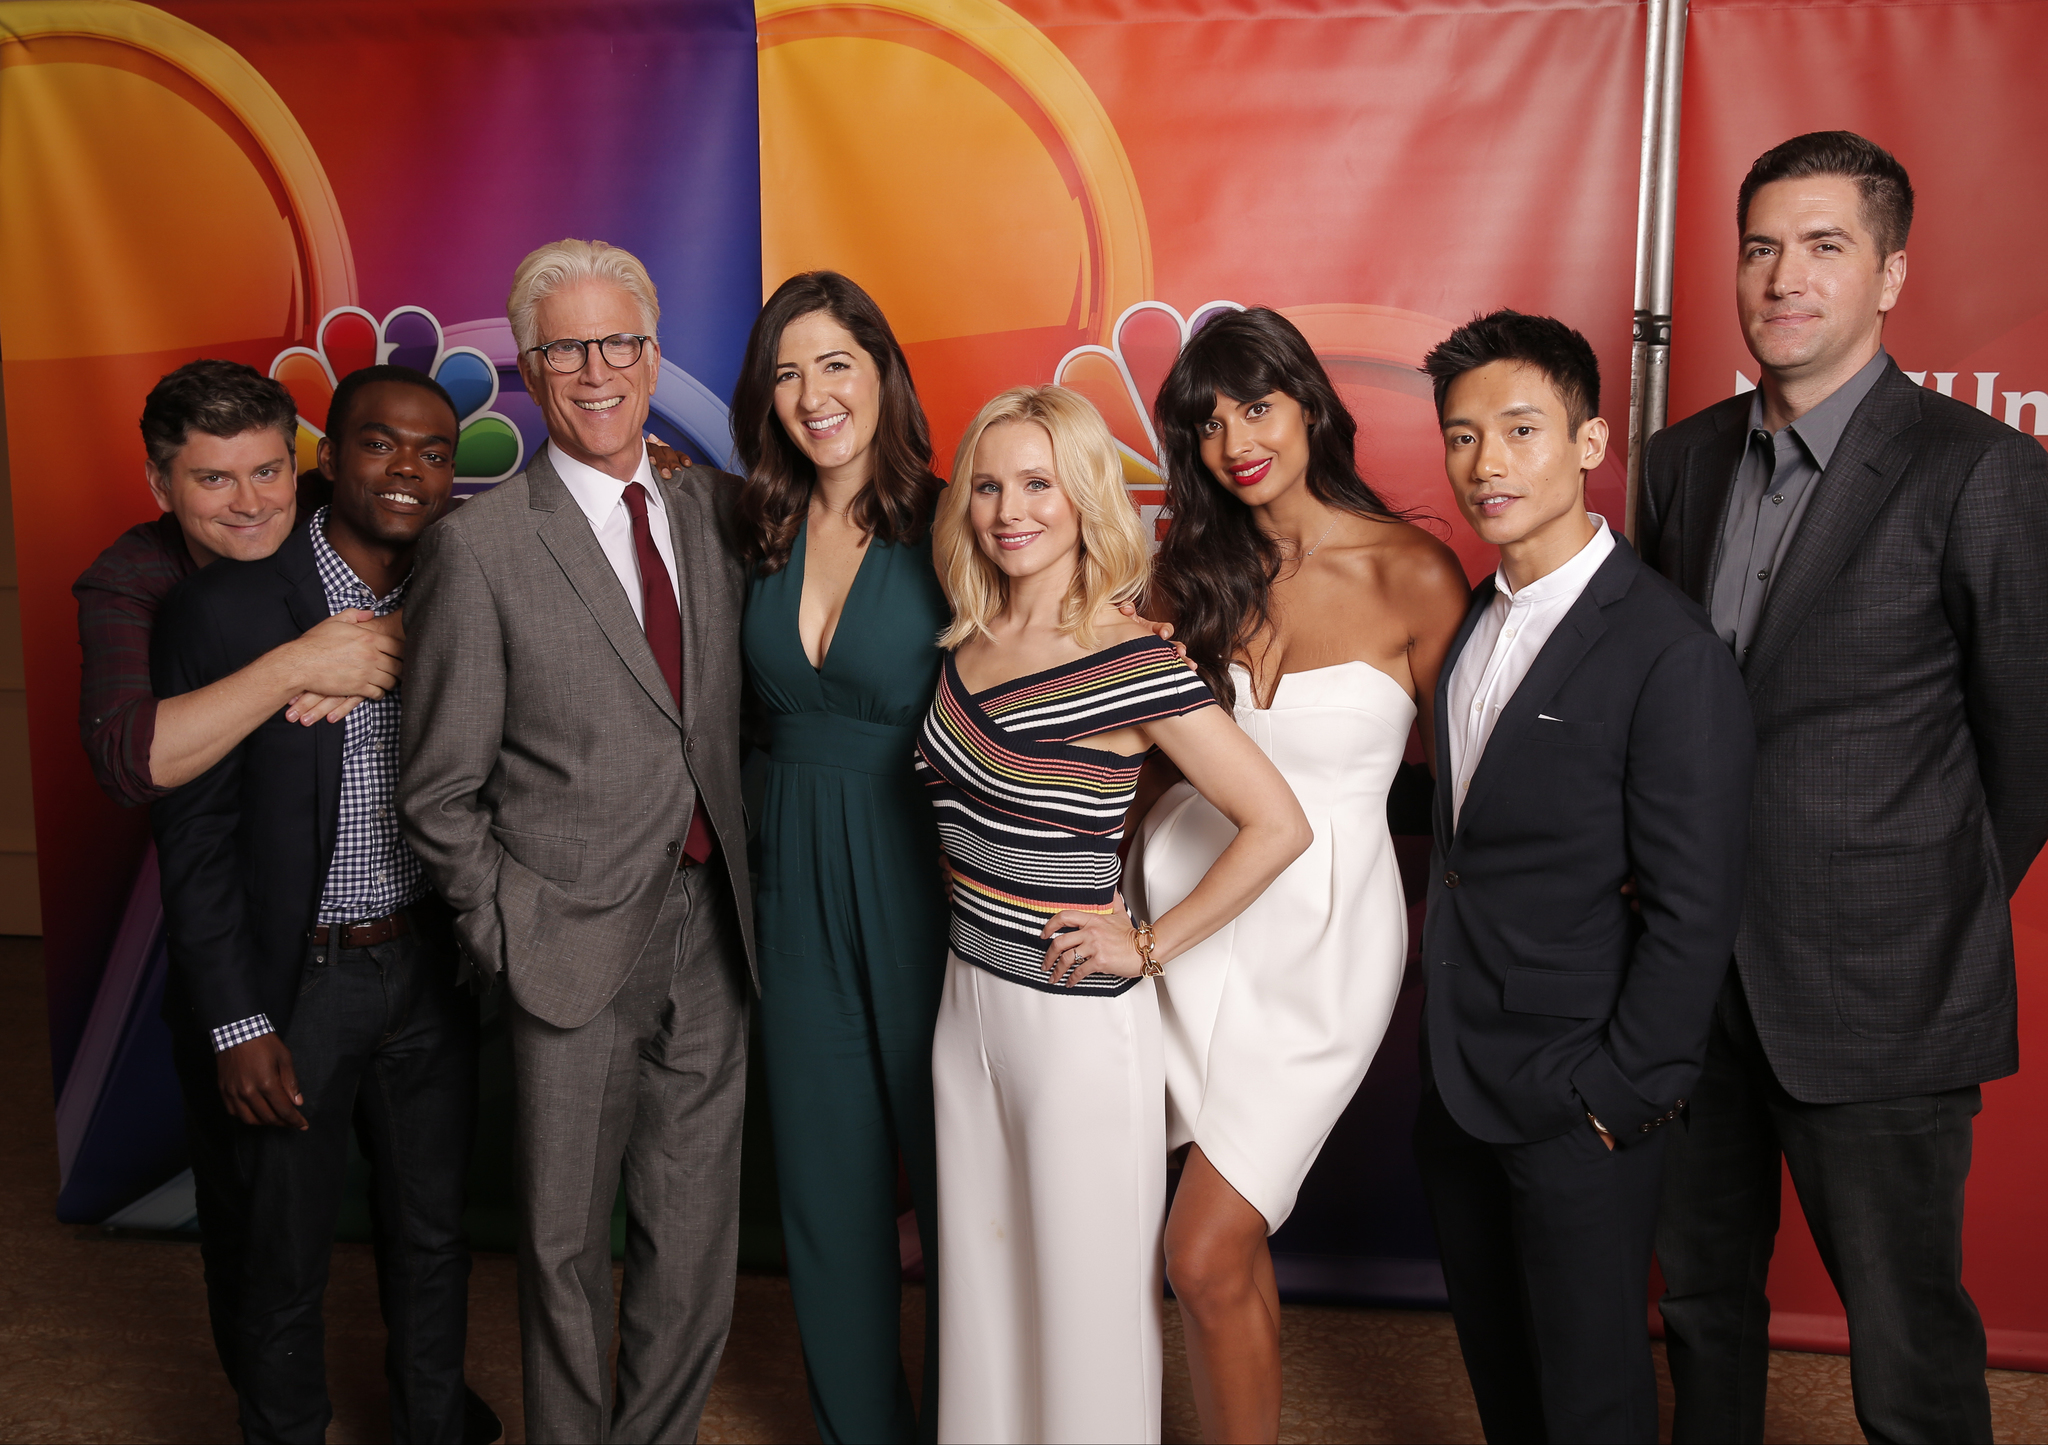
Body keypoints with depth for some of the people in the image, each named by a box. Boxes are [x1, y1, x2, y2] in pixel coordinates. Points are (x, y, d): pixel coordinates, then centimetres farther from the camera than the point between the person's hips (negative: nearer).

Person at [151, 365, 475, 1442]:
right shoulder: (225, 608, -13)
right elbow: (193, 835, -11)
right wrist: (237, 1024, -12)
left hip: (428, 971, 4)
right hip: (295, 987, -4)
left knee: (432, 1236, 19)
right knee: (281, 1262, 12)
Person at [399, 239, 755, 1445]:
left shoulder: (715, 508, 6)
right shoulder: (481, 545, -8)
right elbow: (442, 789, -4)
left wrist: (749, 883, 6)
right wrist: (503, 930, -7)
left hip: (713, 931, 4)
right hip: (576, 941, -4)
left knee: (697, 1234, 15)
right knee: (568, 1245, 12)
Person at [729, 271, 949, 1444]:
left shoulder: (946, 530, -11)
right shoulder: (763, 533, 4)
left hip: (921, 876, -5)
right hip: (796, 881, 5)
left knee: (950, 1168, 12)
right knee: (824, 1173, 16)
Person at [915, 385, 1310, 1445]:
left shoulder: (1133, 660, -17)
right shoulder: (966, 643, 3)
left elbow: (1278, 825, -18)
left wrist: (1151, 944, -14)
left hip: (1077, 1016, -6)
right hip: (966, 998, 7)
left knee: (1084, 1288, 9)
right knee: (980, 1273, 20)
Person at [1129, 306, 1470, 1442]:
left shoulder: (1414, 575, -11)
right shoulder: (1191, 568, 3)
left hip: (1318, 933, -4)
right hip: (1186, 901, 4)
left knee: (1205, 1258, -2)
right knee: (1231, 1244, 10)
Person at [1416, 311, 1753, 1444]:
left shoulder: (1672, 653, -19)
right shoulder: (1472, 617, 6)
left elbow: (1694, 914, -18)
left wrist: (1617, 1096, -14)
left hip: (1577, 1108, -7)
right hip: (1458, 1088, 7)